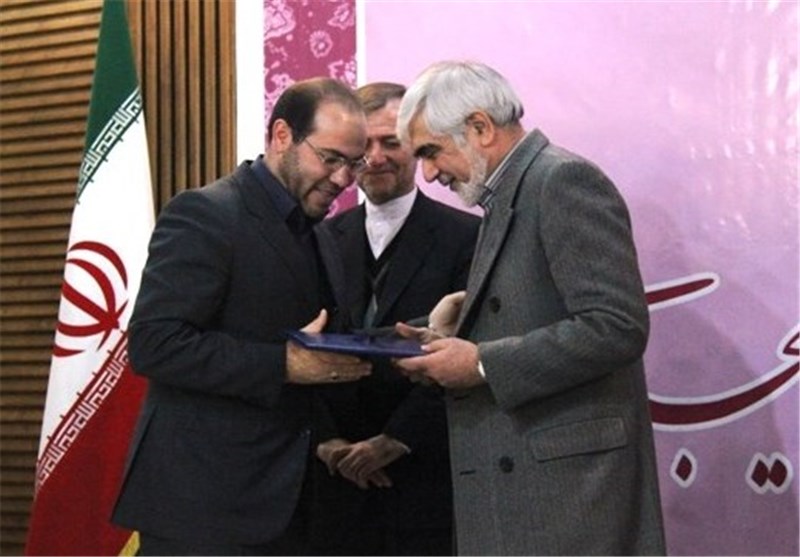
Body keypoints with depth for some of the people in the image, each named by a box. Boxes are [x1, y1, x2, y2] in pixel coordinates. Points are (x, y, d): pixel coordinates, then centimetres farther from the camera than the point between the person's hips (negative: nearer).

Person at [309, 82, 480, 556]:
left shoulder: (466, 236, -2)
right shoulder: (324, 239, 10)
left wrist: (394, 441, -12)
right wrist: (325, 440, -5)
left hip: (427, 474, -3)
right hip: (338, 478, 3)